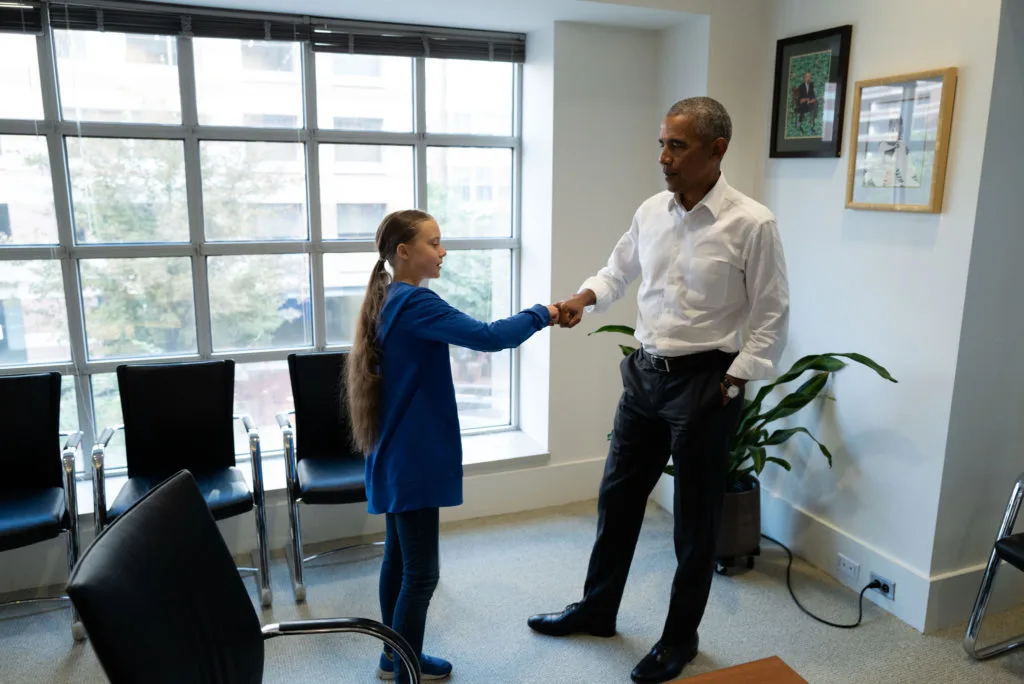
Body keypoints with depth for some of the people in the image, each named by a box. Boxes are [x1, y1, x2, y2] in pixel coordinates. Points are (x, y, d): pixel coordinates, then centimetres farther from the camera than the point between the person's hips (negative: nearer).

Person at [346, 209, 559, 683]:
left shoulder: (391, 300, 12)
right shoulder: (414, 303, -19)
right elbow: (487, 337, -24)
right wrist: (540, 315, -12)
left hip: (397, 455, 10)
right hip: (413, 459, -10)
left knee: (399, 557, 19)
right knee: (420, 573, -1)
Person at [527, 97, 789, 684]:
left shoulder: (752, 223, -13)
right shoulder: (650, 212, 3)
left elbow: (772, 316, -9)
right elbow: (619, 271, 17)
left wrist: (731, 386, -12)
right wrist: (584, 298, -2)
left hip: (704, 381, -6)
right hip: (644, 372, 6)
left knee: (695, 516, 9)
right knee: (618, 496, 16)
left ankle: (680, 637, 30)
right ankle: (597, 609, 37)